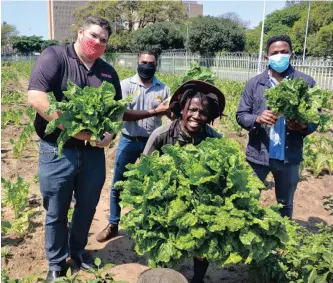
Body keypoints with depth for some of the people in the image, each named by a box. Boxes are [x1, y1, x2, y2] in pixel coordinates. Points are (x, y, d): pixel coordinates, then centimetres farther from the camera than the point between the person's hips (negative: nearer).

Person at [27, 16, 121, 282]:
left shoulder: (108, 72, 9)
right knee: (56, 212, 11)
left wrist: (111, 132, -4)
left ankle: (78, 250, 42)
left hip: (93, 152, 5)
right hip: (57, 151, -4)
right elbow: (36, 96, -21)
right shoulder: (54, 56, -8)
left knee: (87, 207, 18)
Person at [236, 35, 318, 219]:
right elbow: (240, 115, -1)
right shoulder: (255, 83, -1)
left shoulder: (306, 83, -2)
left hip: (289, 156, 1)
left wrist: (304, 127, -21)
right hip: (258, 155, 0)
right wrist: (257, 119, -22)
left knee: (285, 205, 20)